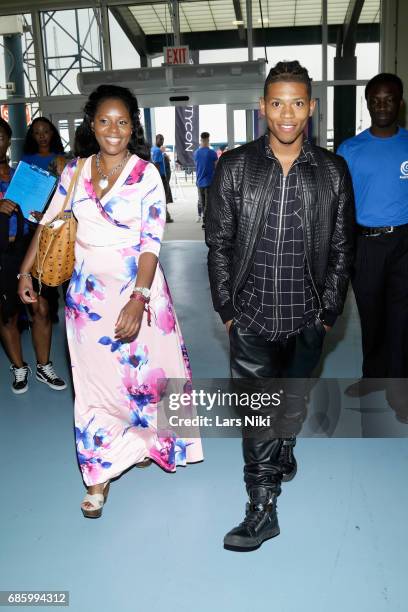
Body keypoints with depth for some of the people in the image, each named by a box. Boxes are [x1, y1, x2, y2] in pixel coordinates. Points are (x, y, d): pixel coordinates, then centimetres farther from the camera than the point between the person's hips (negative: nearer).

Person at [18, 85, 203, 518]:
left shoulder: (146, 174, -7)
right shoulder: (75, 170, 4)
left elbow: (151, 242, -13)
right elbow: (49, 223, 13)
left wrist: (138, 301, -22)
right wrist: (25, 271, 11)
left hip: (136, 287, -2)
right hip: (88, 292, 3)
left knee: (143, 369, 8)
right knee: (95, 380, 8)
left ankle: (145, 442, 39)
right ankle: (99, 475, 22)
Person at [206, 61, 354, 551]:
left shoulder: (332, 171, 0)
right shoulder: (234, 167, -3)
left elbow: (340, 248, 4)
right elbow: (219, 242, 0)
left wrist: (330, 311, 2)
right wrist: (226, 309, -2)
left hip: (306, 318, 2)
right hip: (251, 315, -1)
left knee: (293, 401, 18)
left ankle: (283, 453, 47)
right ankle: (262, 508, 16)